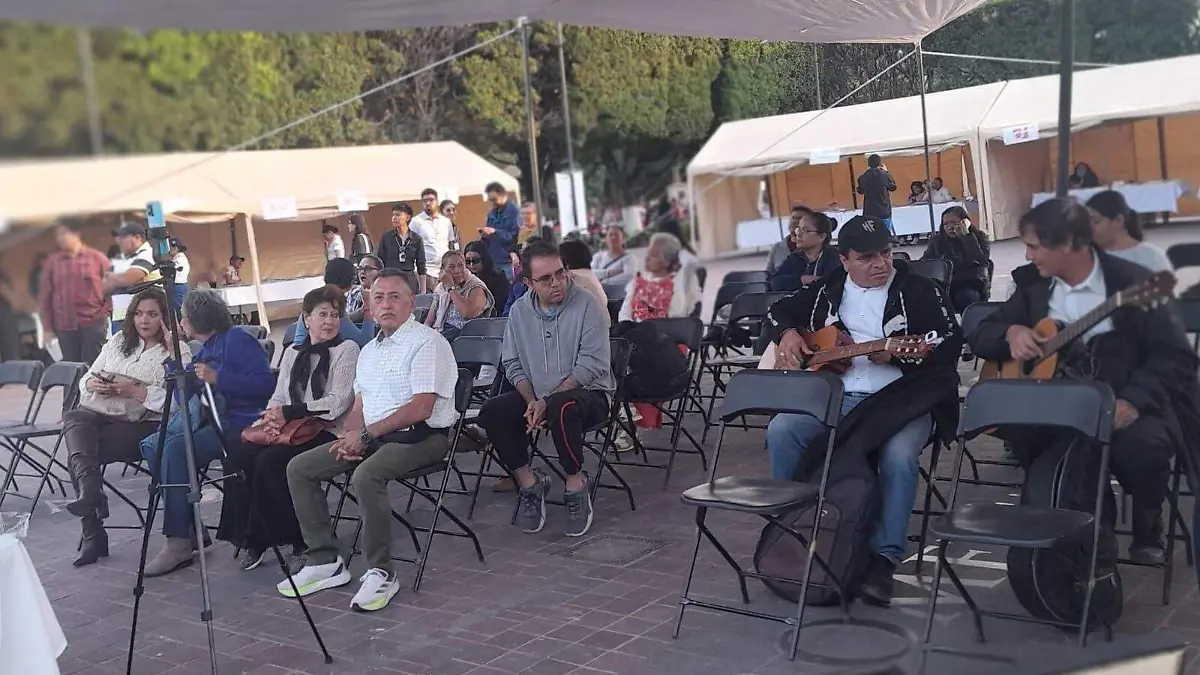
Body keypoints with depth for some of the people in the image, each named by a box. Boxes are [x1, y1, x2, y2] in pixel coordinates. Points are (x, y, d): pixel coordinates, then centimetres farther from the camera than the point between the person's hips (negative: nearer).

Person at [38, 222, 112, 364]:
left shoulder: (97, 257, 5)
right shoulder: (52, 262, 11)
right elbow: (44, 297, 12)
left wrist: (106, 312, -5)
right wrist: (48, 328, 7)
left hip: (94, 323, -2)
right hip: (65, 327, 3)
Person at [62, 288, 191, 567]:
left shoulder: (178, 351, 1)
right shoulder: (118, 341, 20)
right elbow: (86, 380, 19)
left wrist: (133, 390, -17)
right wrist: (94, 384, -4)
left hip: (141, 425, -5)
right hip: (98, 414, 5)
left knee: (79, 453, -25)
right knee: (74, 419, -29)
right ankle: (91, 490, -38)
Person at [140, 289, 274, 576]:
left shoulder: (237, 341, -6)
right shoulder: (203, 351, 21)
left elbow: (266, 383, -18)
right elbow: (185, 399, 20)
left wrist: (218, 378, -21)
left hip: (239, 423, -9)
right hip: (208, 421, 9)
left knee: (176, 448, -27)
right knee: (152, 445, -5)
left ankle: (178, 542, -24)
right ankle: (189, 529, -2)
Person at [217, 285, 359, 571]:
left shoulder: (346, 350, 0)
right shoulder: (292, 353, 20)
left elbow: (338, 402, -10)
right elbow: (278, 396, 16)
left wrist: (289, 413, -14)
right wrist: (272, 415, -9)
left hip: (327, 432, -6)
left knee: (270, 461, -29)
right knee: (238, 456, -19)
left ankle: (297, 541, -14)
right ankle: (252, 538, -8)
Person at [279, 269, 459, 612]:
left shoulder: (426, 342, -8)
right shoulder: (369, 350, 20)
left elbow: (421, 407, -18)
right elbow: (359, 406, 19)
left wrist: (365, 434, -16)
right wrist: (348, 437, -4)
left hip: (419, 436, -9)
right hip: (370, 438, 9)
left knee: (365, 476, -36)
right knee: (299, 468, -2)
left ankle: (381, 573, -21)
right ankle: (325, 561, 0)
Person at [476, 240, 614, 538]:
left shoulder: (586, 305, -10)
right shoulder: (520, 311, 4)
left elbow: (591, 365, -16)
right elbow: (513, 364, 7)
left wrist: (547, 401, -21)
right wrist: (530, 401, -12)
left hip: (588, 393, -5)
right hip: (536, 396, 5)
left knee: (561, 407, -38)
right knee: (492, 411, -20)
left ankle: (576, 485, -17)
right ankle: (528, 482, -4)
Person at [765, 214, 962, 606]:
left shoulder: (920, 291, 4)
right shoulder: (826, 291, 15)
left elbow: (951, 344, -5)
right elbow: (778, 311, 26)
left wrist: (897, 352, -20)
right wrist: (788, 334, 3)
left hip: (898, 398, -3)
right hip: (832, 396, 4)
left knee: (898, 454, -34)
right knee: (781, 431, -21)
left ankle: (884, 558, -21)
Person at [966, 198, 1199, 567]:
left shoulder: (1133, 282, -9)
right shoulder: (1032, 284, 6)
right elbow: (979, 337, 11)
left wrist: (1133, 401, -29)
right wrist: (1010, 333, -12)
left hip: (1126, 404, -4)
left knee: (1142, 442, -36)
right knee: (1023, 433, -27)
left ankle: (1147, 532, 0)